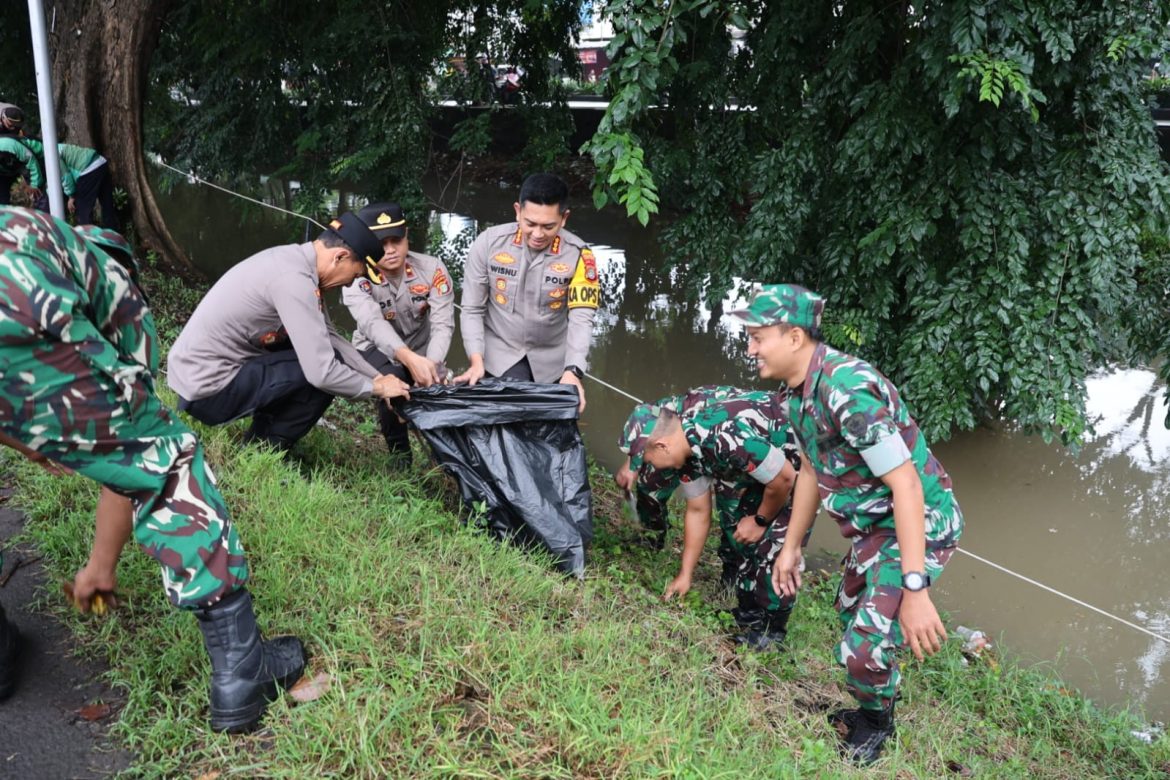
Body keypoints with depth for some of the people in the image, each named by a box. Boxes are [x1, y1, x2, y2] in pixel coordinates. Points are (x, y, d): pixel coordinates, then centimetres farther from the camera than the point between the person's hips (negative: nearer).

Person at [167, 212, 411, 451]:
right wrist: (376, 387, -12)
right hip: (207, 390, -10)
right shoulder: (294, 279, -25)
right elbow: (322, 372, -27)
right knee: (325, 373, -12)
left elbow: (331, 338, 8)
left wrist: (378, 376, 2)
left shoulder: (294, 260, 4)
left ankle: (259, 441, 19)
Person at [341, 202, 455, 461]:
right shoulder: (356, 278, -24)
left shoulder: (432, 269, -18)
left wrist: (430, 366, -46)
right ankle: (399, 454, -9)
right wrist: (409, 358, -61)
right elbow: (373, 323, -42)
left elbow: (443, 324, -26)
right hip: (378, 350, -2)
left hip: (423, 353, 2)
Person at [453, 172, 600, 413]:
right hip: (499, 353, -1)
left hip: (552, 360, 1)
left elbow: (581, 318, -20)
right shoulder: (489, 242, -14)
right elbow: (472, 310, -9)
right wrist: (477, 361, -21)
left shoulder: (578, 255, -15)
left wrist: (572, 371, -35)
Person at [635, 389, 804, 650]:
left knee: (776, 544, -12)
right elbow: (697, 512, 5)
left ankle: (772, 630, 5)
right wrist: (685, 575, 9)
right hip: (762, 460, 9)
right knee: (738, 533, 10)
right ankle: (749, 613, 24)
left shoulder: (726, 438, -37)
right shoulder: (685, 445, -7)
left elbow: (784, 478, -27)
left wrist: (760, 520, -10)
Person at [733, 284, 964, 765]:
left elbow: (906, 487, -31)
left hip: (918, 524, -10)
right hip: (874, 525, 10)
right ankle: (871, 708, 49)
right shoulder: (798, 389, 0)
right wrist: (791, 546, 18)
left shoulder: (849, 391, -31)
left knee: (866, 644, -11)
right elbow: (811, 471, 12)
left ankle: (876, 722, 21)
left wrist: (915, 589, -33)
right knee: (851, 618, 24)